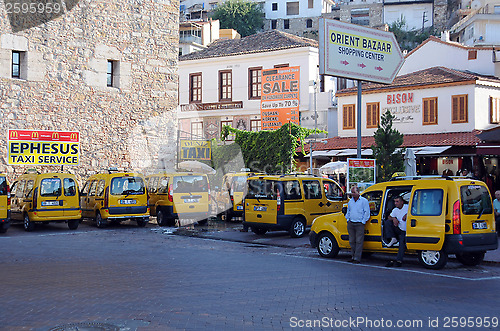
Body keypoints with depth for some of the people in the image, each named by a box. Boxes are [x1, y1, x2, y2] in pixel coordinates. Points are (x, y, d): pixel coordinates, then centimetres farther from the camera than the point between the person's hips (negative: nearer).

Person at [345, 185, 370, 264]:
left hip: (359, 224, -6)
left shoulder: (364, 201, -2)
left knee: (359, 241, -7)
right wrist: (348, 219, 14)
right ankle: (353, 256, 16)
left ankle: (357, 258, -7)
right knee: (352, 241, 7)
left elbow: (367, 212, -5)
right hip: (351, 224, 6)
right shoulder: (350, 201, 17)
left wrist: (363, 221, -9)